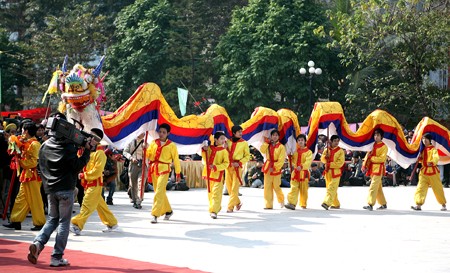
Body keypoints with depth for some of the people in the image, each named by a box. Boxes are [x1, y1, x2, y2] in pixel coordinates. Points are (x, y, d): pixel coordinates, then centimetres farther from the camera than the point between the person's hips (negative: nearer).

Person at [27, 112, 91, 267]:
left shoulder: (44, 146, 6)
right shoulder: (68, 146, -10)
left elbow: (41, 168, 12)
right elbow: (77, 166, -11)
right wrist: (87, 150, -8)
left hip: (50, 189, 5)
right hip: (65, 189, -5)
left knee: (52, 219, 18)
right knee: (64, 222, 2)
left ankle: (38, 243, -7)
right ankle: (57, 257, 0)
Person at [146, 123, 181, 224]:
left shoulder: (171, 145, -1)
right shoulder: (154, 143, 10)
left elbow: (176, 159, 3)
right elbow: (148, 155, 12)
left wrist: (178, 173, 4)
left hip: (164, 170, -5)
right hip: (153, 169, 5)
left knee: (159, 192, -14)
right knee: (159, 192, 13)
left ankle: (155, 214, -15)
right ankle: (168, 210, 31)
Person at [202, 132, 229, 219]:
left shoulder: (224, 151, -3)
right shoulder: (209, 148, 5)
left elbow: (226, 163, -8)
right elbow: (204, 161, 10)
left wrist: (216, 167, -20)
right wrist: (204, 150, -3)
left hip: (218, 175, -4)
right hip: (208, 174, 4)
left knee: (216, 193, -12)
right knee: (210, 192, 13)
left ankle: (214, 211, -16)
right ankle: (216, 208, 28)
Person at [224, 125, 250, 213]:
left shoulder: (244, 143, 0)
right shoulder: (228, 142, 8)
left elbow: (247, 156, 2)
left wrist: (239, 163, -12)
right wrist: (225, 148, -7)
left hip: (237, 167, -4)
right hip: (228, 166, 4)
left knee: (234, 188, -8)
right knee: (229, 186, 9)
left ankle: (230, 207, -6)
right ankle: (237, 202, 29)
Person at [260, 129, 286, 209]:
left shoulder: (281, 147, -5)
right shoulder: (268, 145, 9)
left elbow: (281, 160, -10)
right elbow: (262, 150, -8)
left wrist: (274, 168, -16)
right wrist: (267, 142, -8)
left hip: (276, 168, -4)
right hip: (268, 167, 4)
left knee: (276, 186, -1)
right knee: (267, 187, 1)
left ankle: (281, 201, 25)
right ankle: (268, 205, 4)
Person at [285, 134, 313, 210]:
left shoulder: (308, 152, -3)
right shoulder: (295, 151, 12)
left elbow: (308, 161, -17)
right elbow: (292, 160, 20)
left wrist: (301, 166, -33)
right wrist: (292, 165, -3)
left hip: (303, 173, -3)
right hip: (295, 172, 3)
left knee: (303, 190, 7)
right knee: (294, 189, -8)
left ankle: (303, 204, 20)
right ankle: (292, 203, -17)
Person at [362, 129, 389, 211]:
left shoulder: (384, 147, -5)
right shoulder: (372, 145, 16)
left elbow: (382, 158, -14)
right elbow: (368, 155, 13)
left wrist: (371, 158, -14)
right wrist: (364, 165, 0)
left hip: (378, 169, -7)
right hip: (372, 169, 7)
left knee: (373, 187, -15)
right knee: (378, 188, 13)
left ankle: (370, 204, -20)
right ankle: (383, 204, 21)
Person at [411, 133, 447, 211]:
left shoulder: (433, 149, -6)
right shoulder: (423, 149, 13)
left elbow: (436, 158, -23)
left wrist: (432, 162, -42)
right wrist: (419, 159, 2)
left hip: (432, 170, -5)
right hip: (424, 171, 5)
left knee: (438, 188, 5)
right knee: (421, 188, -8)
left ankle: (443, 205, 20)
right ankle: (419, 205, -13)